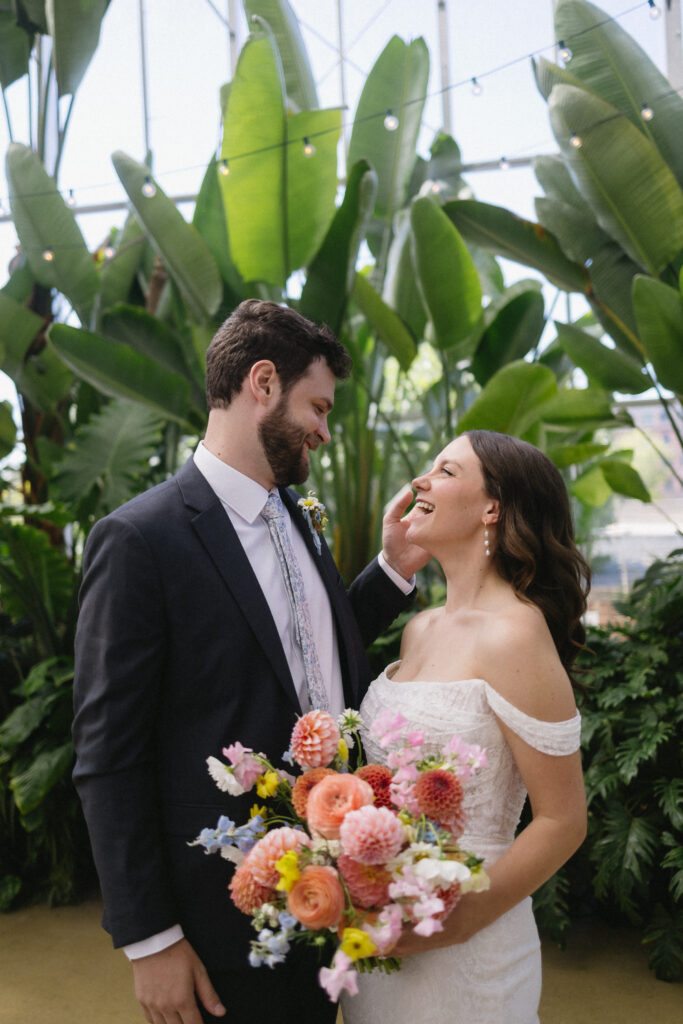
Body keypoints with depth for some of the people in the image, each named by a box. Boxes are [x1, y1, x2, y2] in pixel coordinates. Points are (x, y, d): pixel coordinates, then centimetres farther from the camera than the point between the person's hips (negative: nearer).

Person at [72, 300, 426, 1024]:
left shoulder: (296, 522, 5)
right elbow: (108, 759, -18)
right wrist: (149, 940, -15)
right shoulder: (138, 538, -19)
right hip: (230, 916, -7)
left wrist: (394, 568, 1)